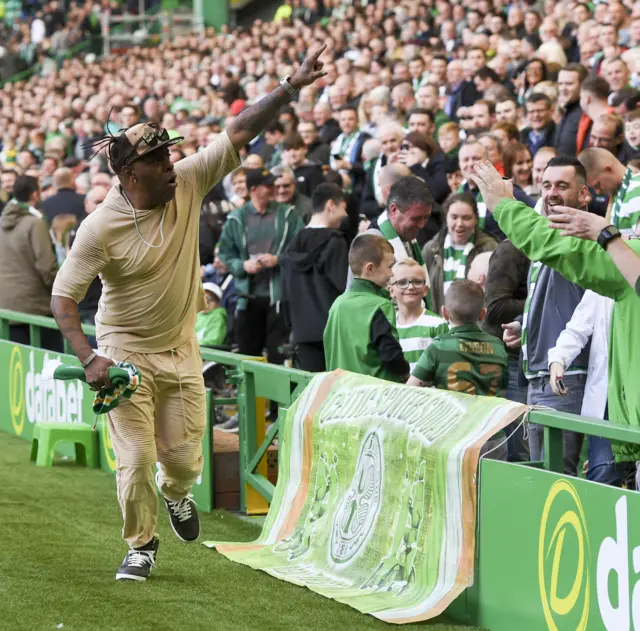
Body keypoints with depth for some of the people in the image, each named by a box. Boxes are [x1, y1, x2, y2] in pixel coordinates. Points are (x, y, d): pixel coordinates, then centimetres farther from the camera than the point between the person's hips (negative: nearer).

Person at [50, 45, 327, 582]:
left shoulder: (187, 185, -9)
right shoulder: (101, 227, -21)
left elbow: (239, 134, -10)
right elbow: (64, 297, -18)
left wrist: (291, 87, -18)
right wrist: (89, 359, -29)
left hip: (181, 349, 4)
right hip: (126, 354, -4)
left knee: (185, 456, 7)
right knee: (136, 460, -4)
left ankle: (175, 492, 43)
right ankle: (142, 546, 18)